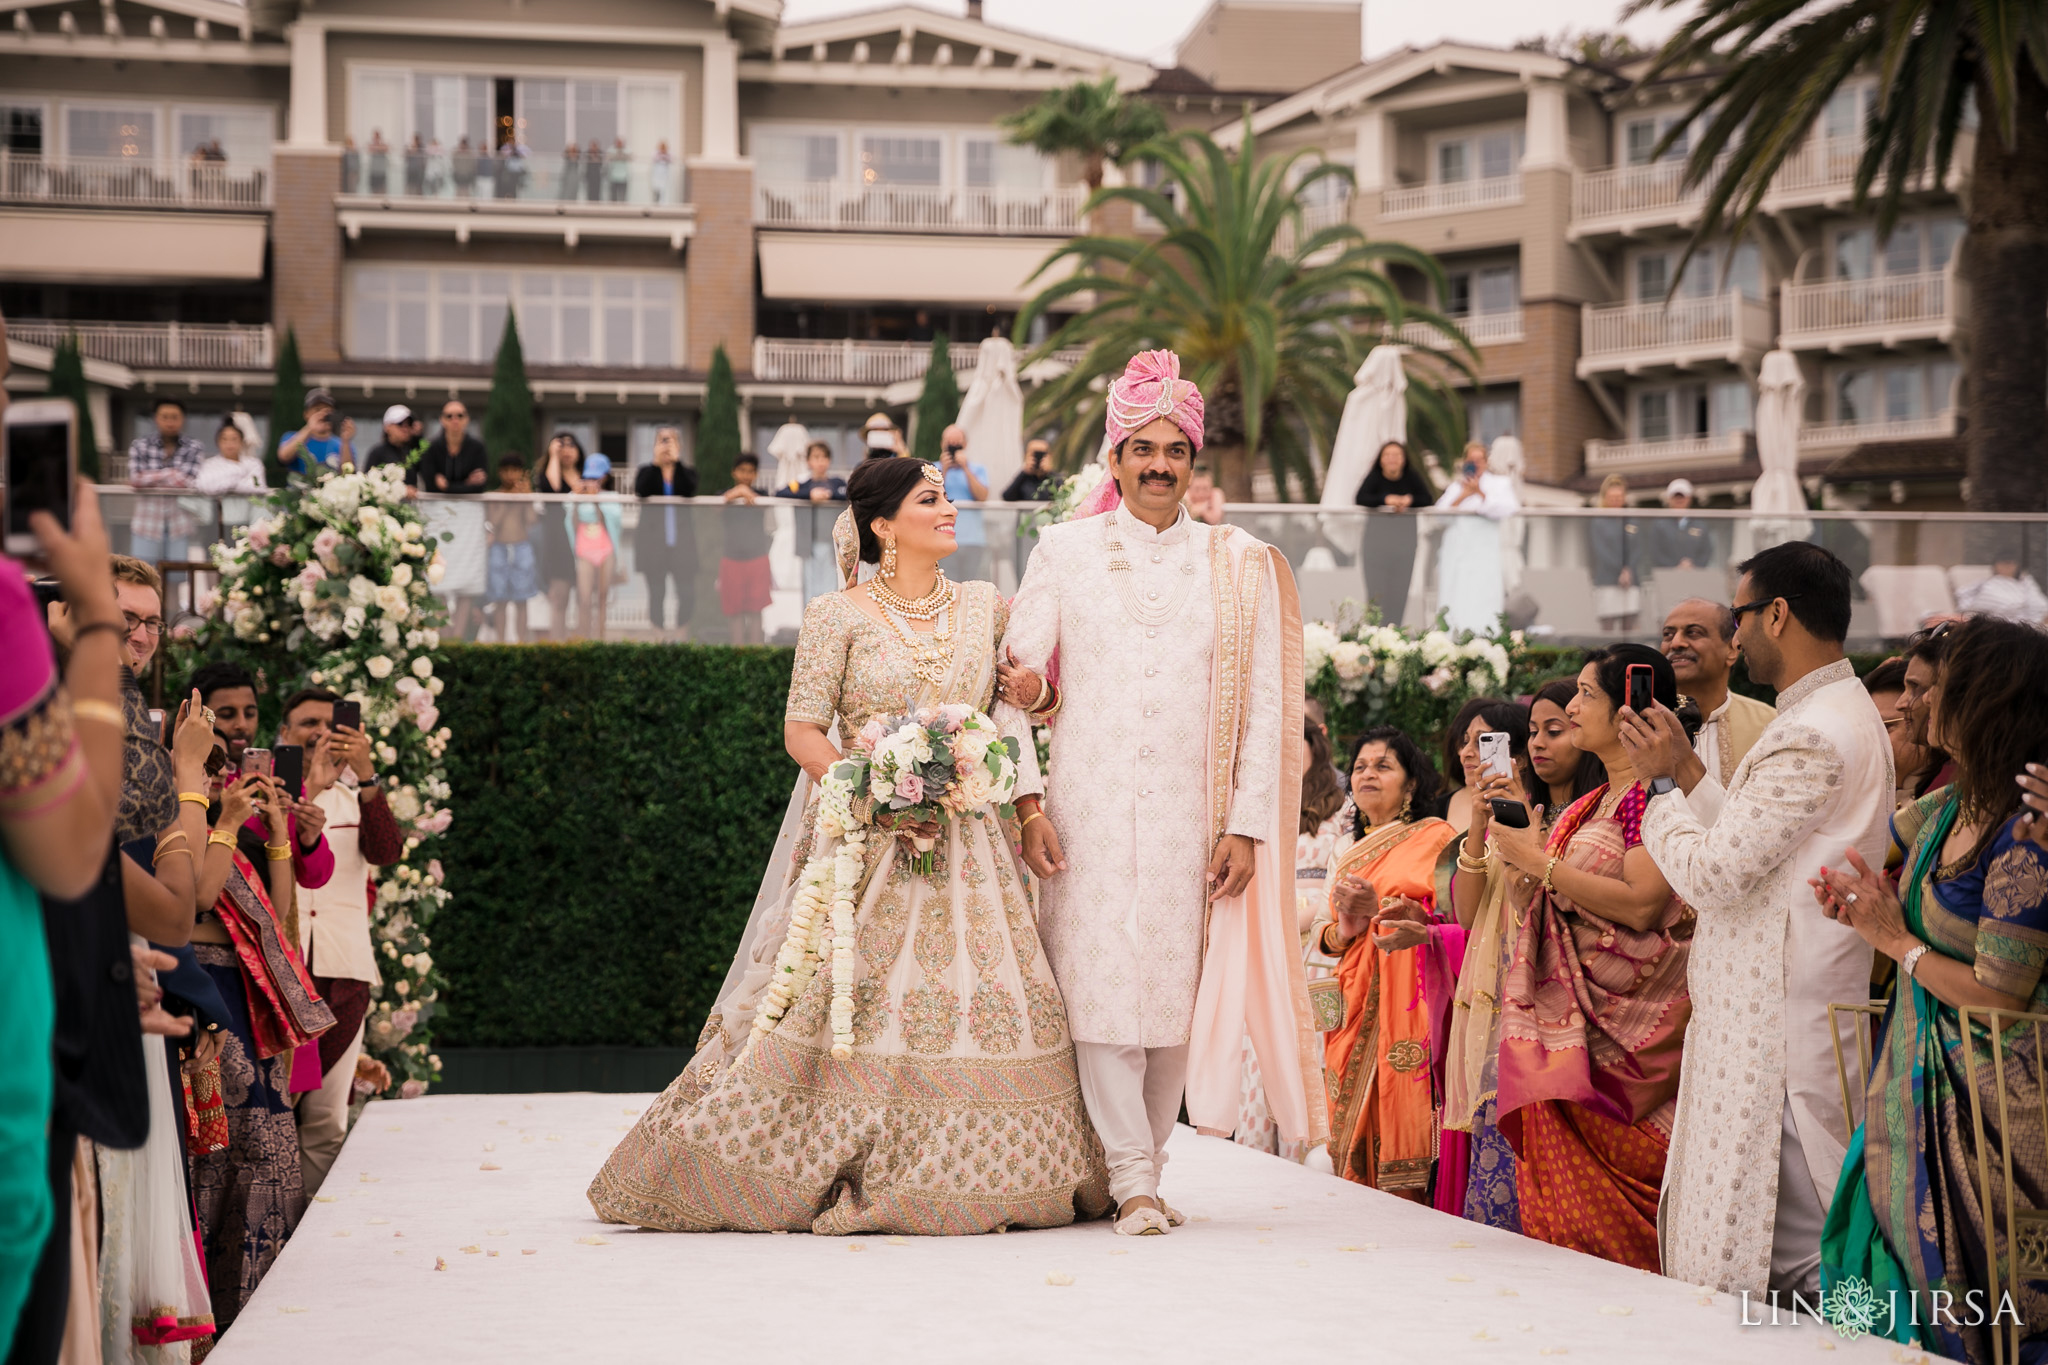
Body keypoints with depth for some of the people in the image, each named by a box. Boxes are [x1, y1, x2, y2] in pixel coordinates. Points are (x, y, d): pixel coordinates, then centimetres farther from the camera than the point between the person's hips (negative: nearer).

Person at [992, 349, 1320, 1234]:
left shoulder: (1239, 565, 7)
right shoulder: (1066, 550, 6)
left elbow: (1265, 703, 5)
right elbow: (1015, 684, 6)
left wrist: (1247, 825, -2)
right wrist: (1028, 800, -3)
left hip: (1193, 815, 1)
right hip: (1088, 810, -1)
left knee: (1178, 988, 1)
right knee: (1102, 982, -8)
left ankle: (1141, 1164, 16)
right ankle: (1132, 1180, -5)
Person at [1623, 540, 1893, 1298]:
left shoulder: (1810, 735, -18)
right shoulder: (1846, 714, 16)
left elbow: (1712, 872, -19)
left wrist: (1663, 793, -4)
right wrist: (1688, 772, 19)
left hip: (1775, 1030, -11)